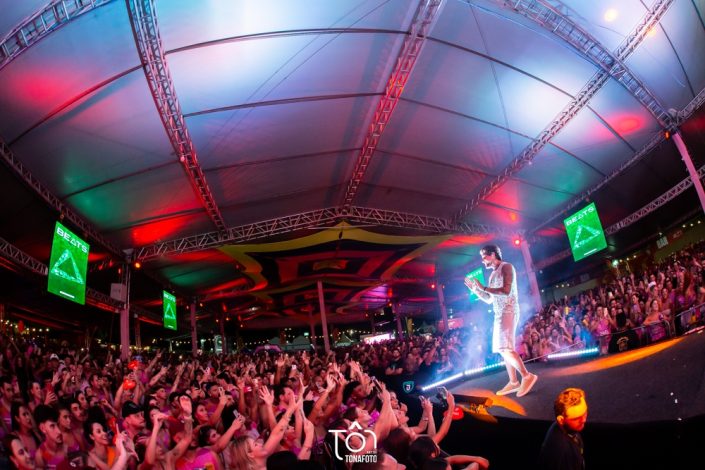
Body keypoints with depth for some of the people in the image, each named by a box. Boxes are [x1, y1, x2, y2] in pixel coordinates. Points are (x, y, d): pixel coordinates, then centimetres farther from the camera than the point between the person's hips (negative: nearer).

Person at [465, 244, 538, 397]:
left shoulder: (506, 267, -5)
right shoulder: (493, 274, 19)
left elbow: (506, 291, -19)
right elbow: (489, 300, 22)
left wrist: (484, 288, -14)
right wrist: (475, 289, 13)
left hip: (508, 312, -9)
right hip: (499, 314, 9)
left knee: (505, 348, -17)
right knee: (503, 349, 7)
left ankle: (527, 376, -8)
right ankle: (513, 382, 12)